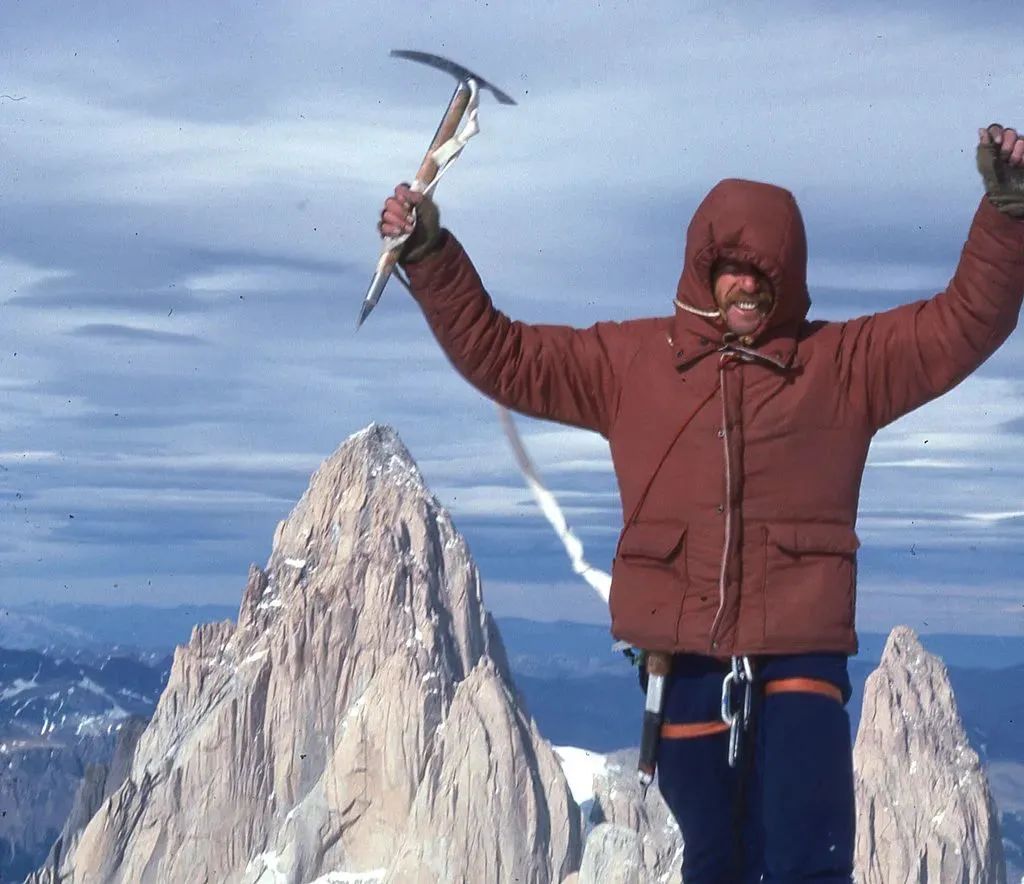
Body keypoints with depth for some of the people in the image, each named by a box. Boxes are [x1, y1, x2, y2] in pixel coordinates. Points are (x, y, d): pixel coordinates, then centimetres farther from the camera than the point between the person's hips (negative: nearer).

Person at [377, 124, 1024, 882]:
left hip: (800, 659, -2)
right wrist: (429, 257, 7)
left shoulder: (845, 363, 7)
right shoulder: (632, 361, 11)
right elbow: (497, 352, 14)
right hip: (685, 664, 2)